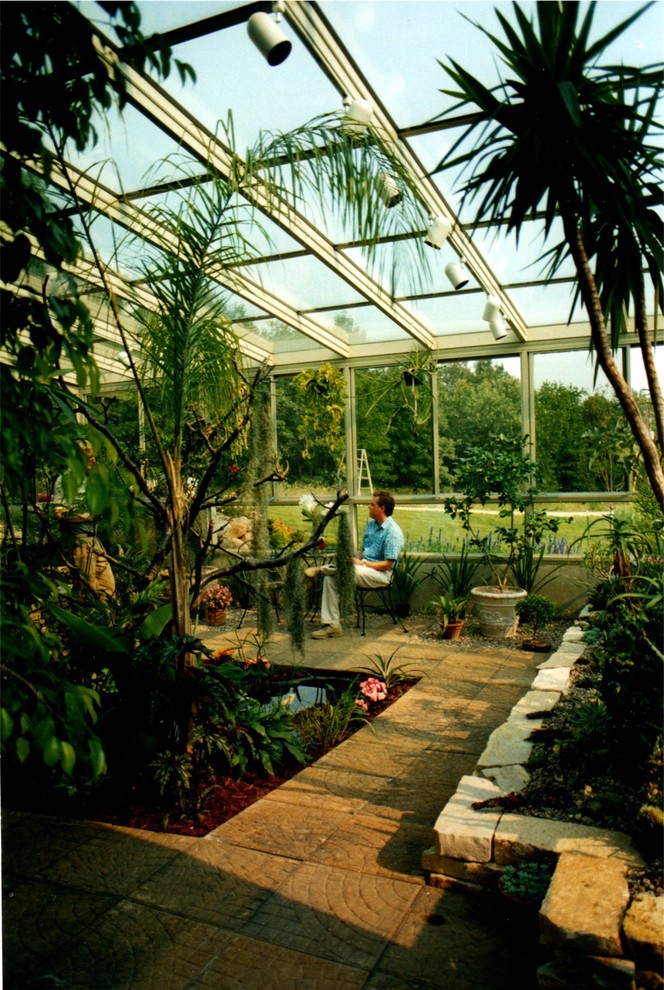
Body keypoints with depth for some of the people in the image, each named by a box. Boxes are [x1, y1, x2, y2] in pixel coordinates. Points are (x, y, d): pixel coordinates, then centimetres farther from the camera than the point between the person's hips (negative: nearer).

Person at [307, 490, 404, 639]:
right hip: (364, 568, 9)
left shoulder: (393, 532, -14)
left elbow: (387, 564, -18)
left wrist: (362, 563, -19)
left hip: (380, 574, -9)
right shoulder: (371, 524, 14)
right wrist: (356, 560, -1)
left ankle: (321, 569, -4)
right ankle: (332, 625, -16)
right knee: (330, 579, -13)